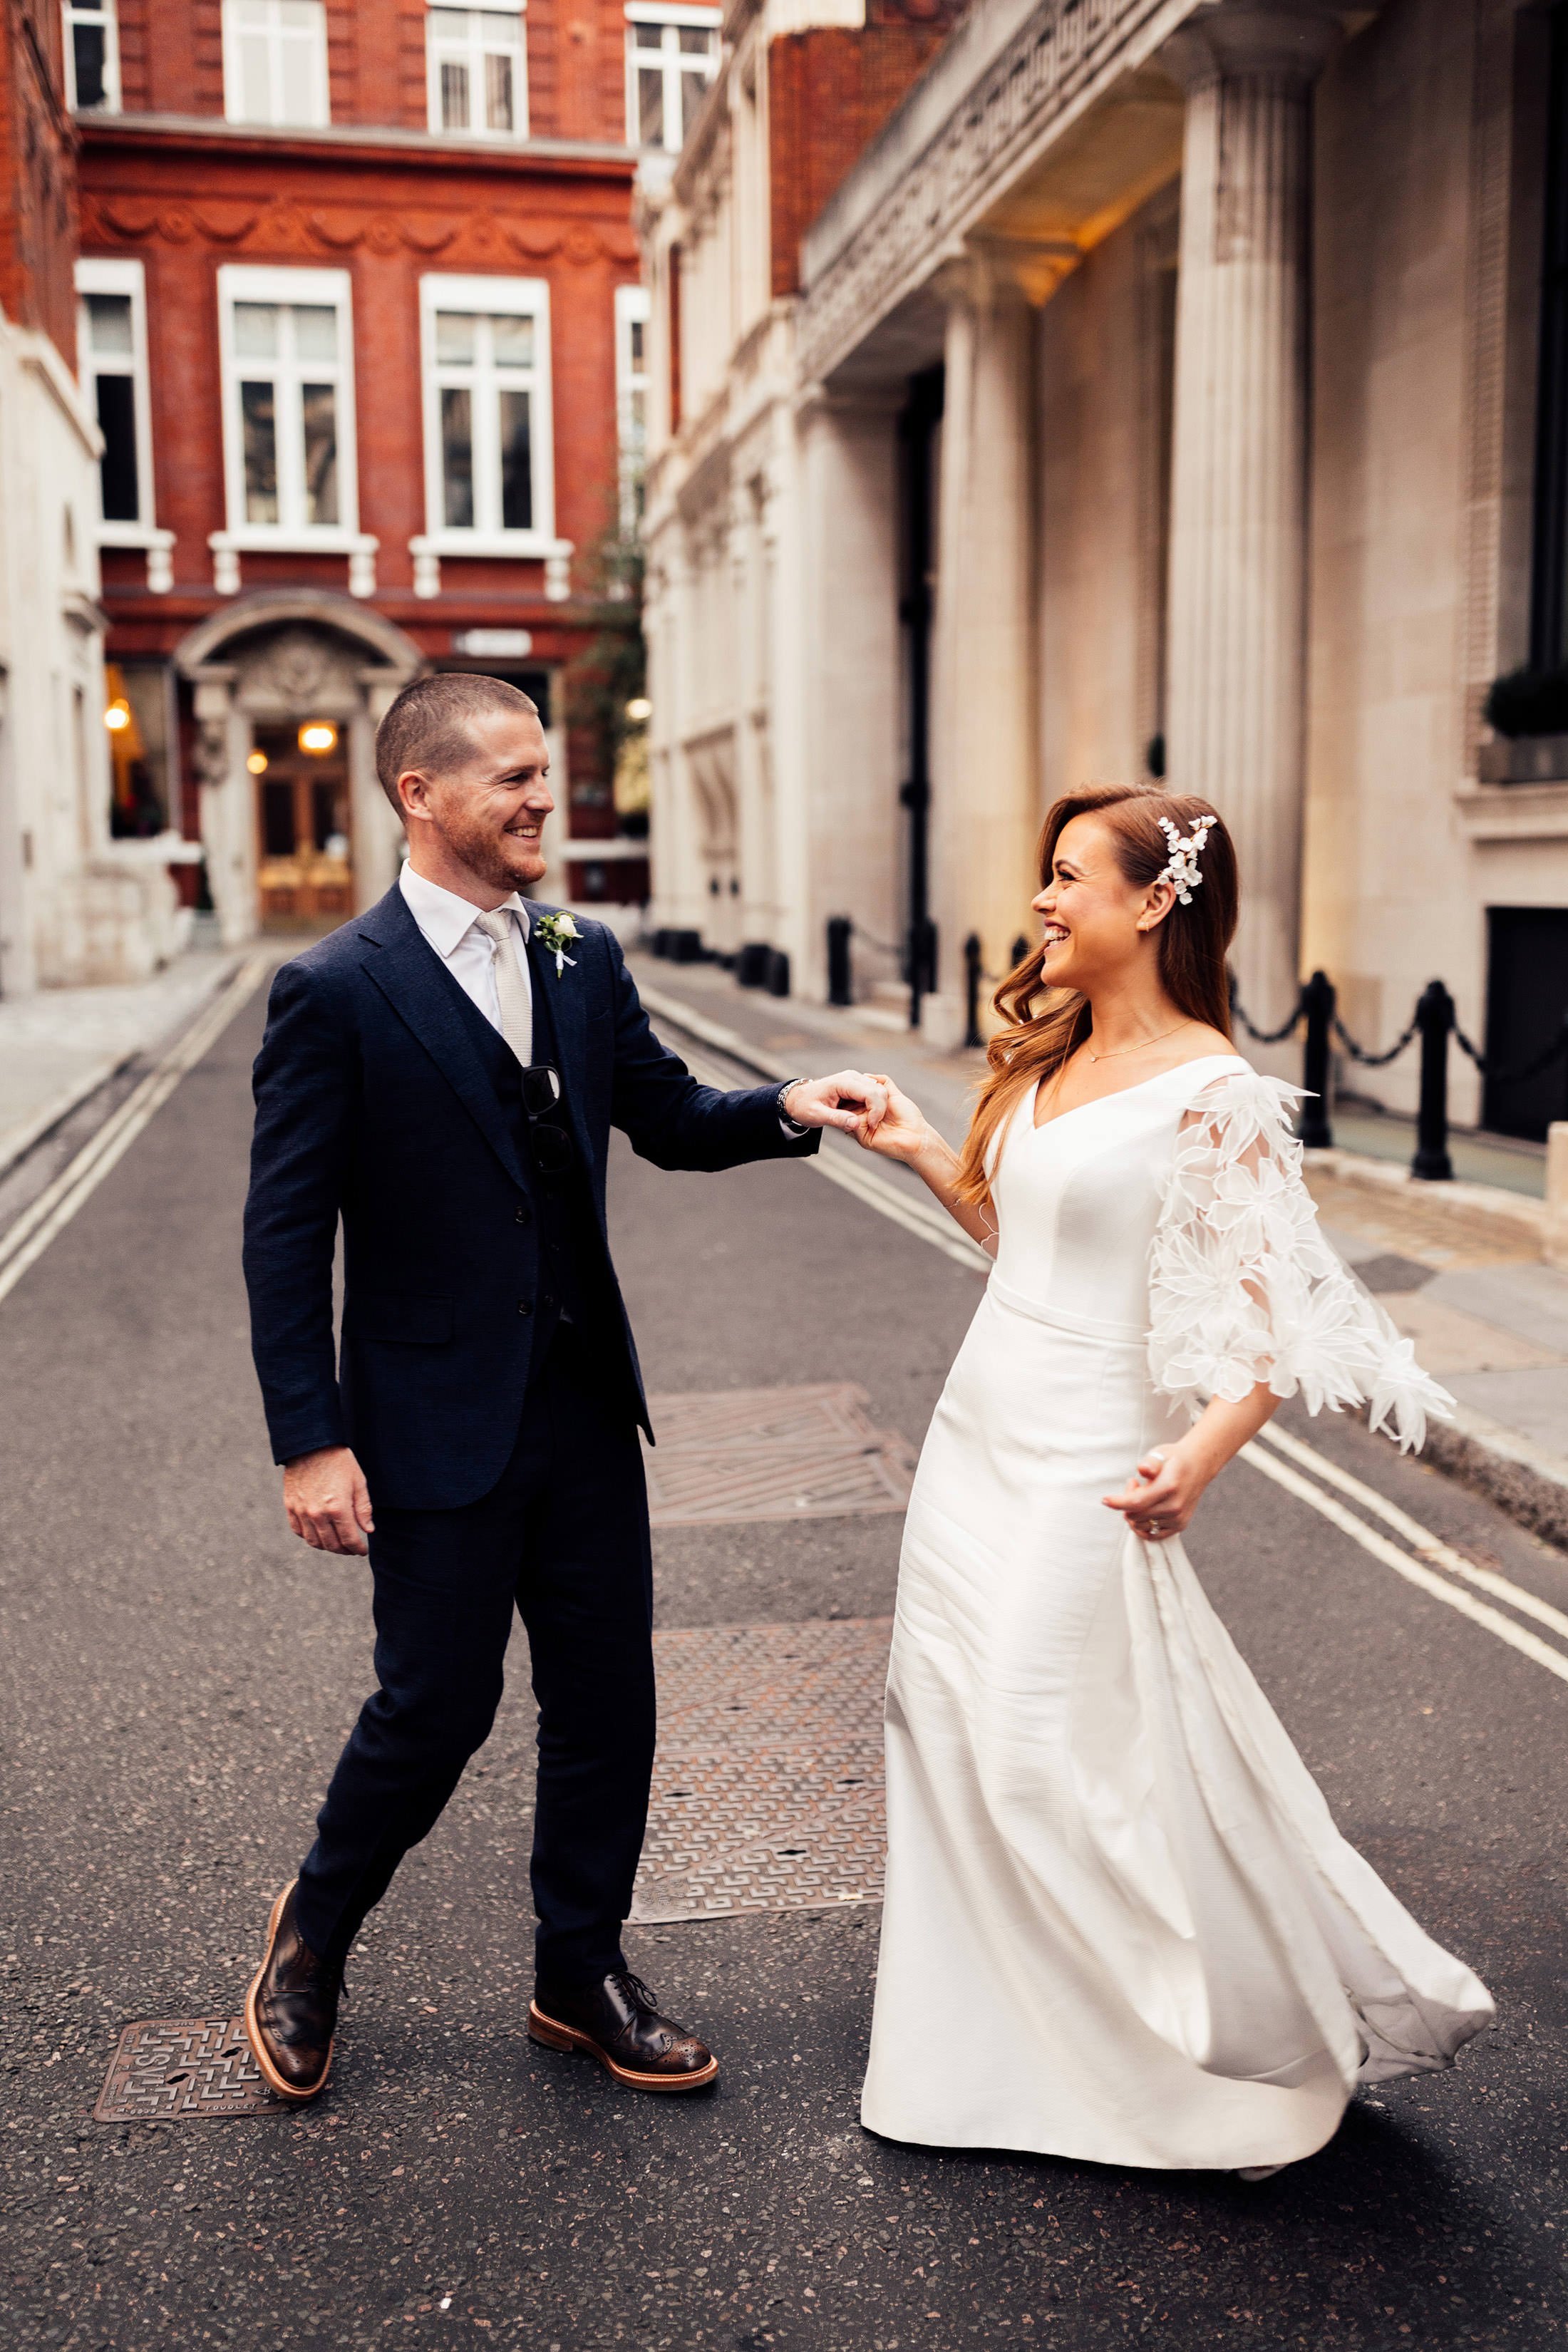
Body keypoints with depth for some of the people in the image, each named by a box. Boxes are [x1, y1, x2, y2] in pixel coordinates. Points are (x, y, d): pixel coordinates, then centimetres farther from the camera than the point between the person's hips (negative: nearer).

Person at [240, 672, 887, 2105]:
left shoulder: (583, 960, 5)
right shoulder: (336, 992, -13)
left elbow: (670, 1118, 13)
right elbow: (286, 1233, -12)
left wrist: (787, 1108, -7)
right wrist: (309, 1444, -15)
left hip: (586, 1405, 6)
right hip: (436, 1422, -5)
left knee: (608, 1698, 12)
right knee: (437, 1706, 6)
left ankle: (581, 1974, 32)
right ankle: (314, 1932, 36)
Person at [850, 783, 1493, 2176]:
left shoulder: (1213, 1094, -16)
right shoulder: (1049, 1060, 9)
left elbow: (1274, 1317, -20)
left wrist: (1199, 1455, -33)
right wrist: (920, 1153, 16)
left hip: (1081, 1470, -8)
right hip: (977, 1439, 9)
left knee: (1072, 1769, -1)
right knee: (957, 1736, 14)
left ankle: (1267, 2057, 24)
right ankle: (1007, 2055, 35)